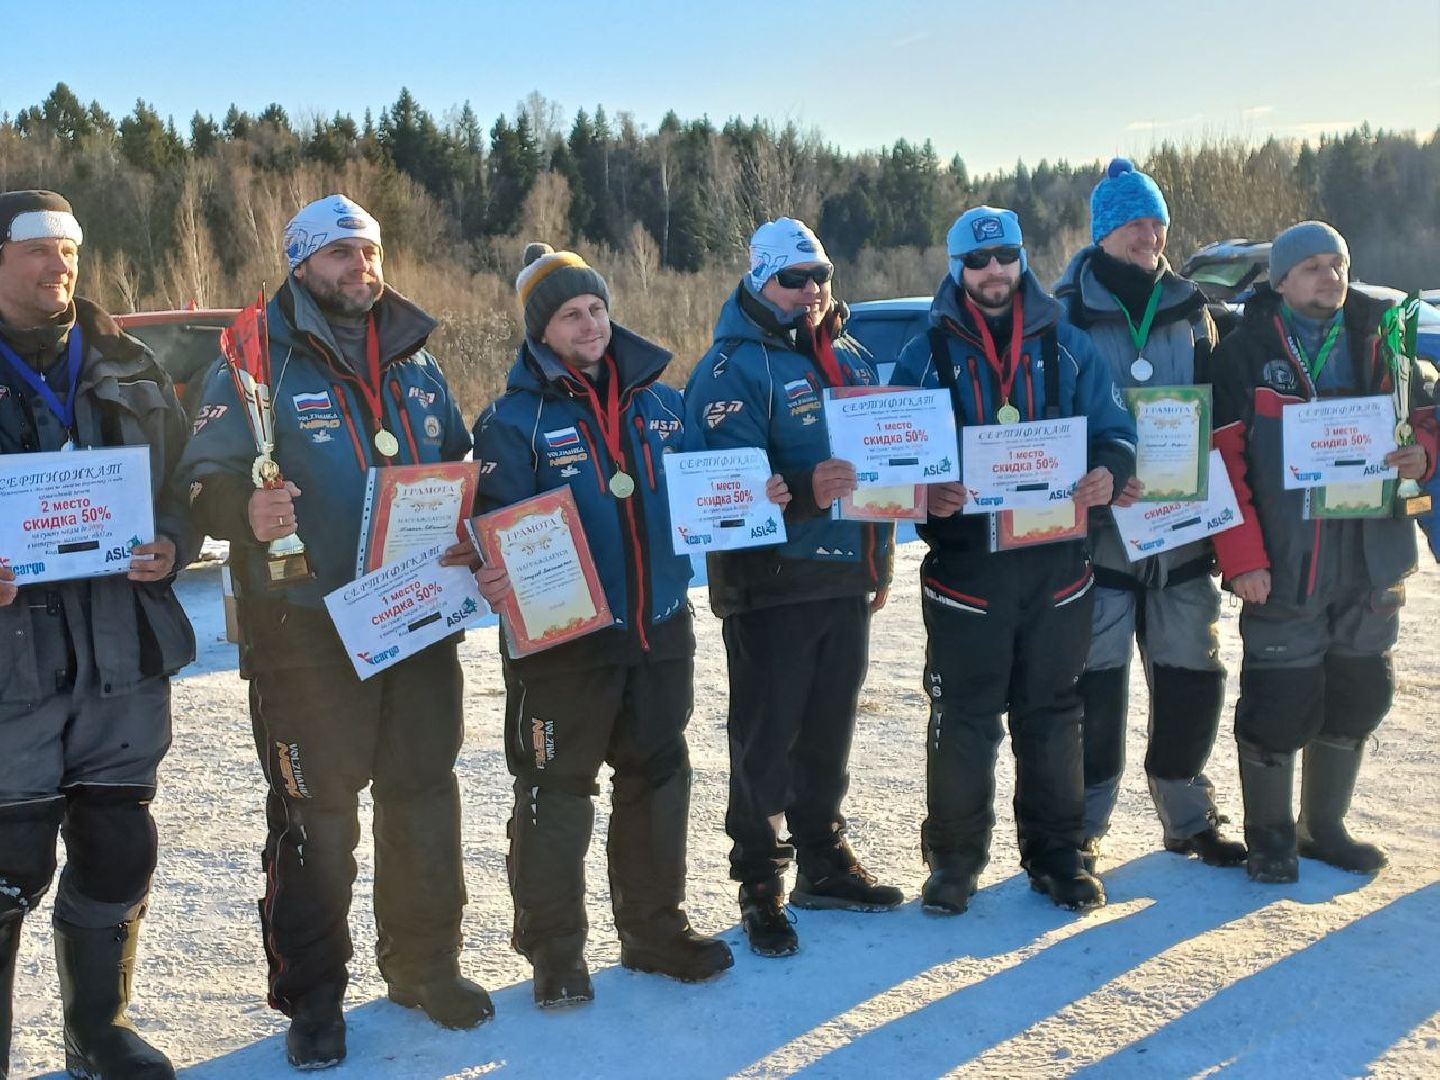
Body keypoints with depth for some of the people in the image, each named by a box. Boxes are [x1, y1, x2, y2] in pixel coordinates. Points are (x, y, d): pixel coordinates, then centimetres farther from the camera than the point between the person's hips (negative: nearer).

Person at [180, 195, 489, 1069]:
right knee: (316, 817, 3)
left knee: (426, 800, 13)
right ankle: (312, 999, 19)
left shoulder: (415, 358, 11)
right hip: (307, 633, -5)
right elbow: (206, 481, -11)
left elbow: (461, 467, 21)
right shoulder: (259, 363, -5)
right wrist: (246, 511, -32)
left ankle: (426, 965, 31)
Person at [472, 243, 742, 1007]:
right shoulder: (514, 419, -7)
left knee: (658, 777, 15)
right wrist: (496, 578, -34)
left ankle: (655, 928, 32)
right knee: (556, 791, 3)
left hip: (660, 631, 5)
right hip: (561, 639, -5)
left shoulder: (659, 404, 9)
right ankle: (554, 950, 19)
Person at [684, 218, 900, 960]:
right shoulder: (734, 367, -11)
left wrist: (878, 564, 20)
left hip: (845, 581, 7)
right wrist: (803, 494, -38)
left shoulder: (848, 356, 14)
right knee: (766, 738, 0)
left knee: (829, 729, 17)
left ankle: (823, 862, 32)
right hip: (769, 586, -7)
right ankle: (760, 885, 13)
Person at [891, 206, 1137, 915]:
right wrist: (926, 493, -22)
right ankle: (954, 859, 18)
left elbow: (1113, 431, 7)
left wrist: (1109, 473, -16)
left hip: (1056, 563, 2)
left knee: (1052, 713, 12)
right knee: (962, 718, 3)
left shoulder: (1067, 347, 8)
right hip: (964, 568, -2)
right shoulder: (927, 354, 3)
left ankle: (1055, 853, 26)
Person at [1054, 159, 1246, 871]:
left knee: (1193, 676, 11)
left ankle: (1187, 818, 29)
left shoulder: (1190, 313, 11)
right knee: (1096, 685, -3)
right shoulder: (1066, 315, -3)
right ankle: (1082, 833, 12)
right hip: (1099, 532, -4)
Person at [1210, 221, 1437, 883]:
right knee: (1279, 702, 0)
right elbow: (1223, 460, -11)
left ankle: (1325, 827, 33)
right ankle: (1270, 838, 20)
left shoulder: (1378, 342, 8)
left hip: (1371, 559, 5)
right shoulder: (1246, 351, -6)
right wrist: (1242, 556, -17)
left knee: (1357, 696, 14)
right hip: (1284, 566, -5)